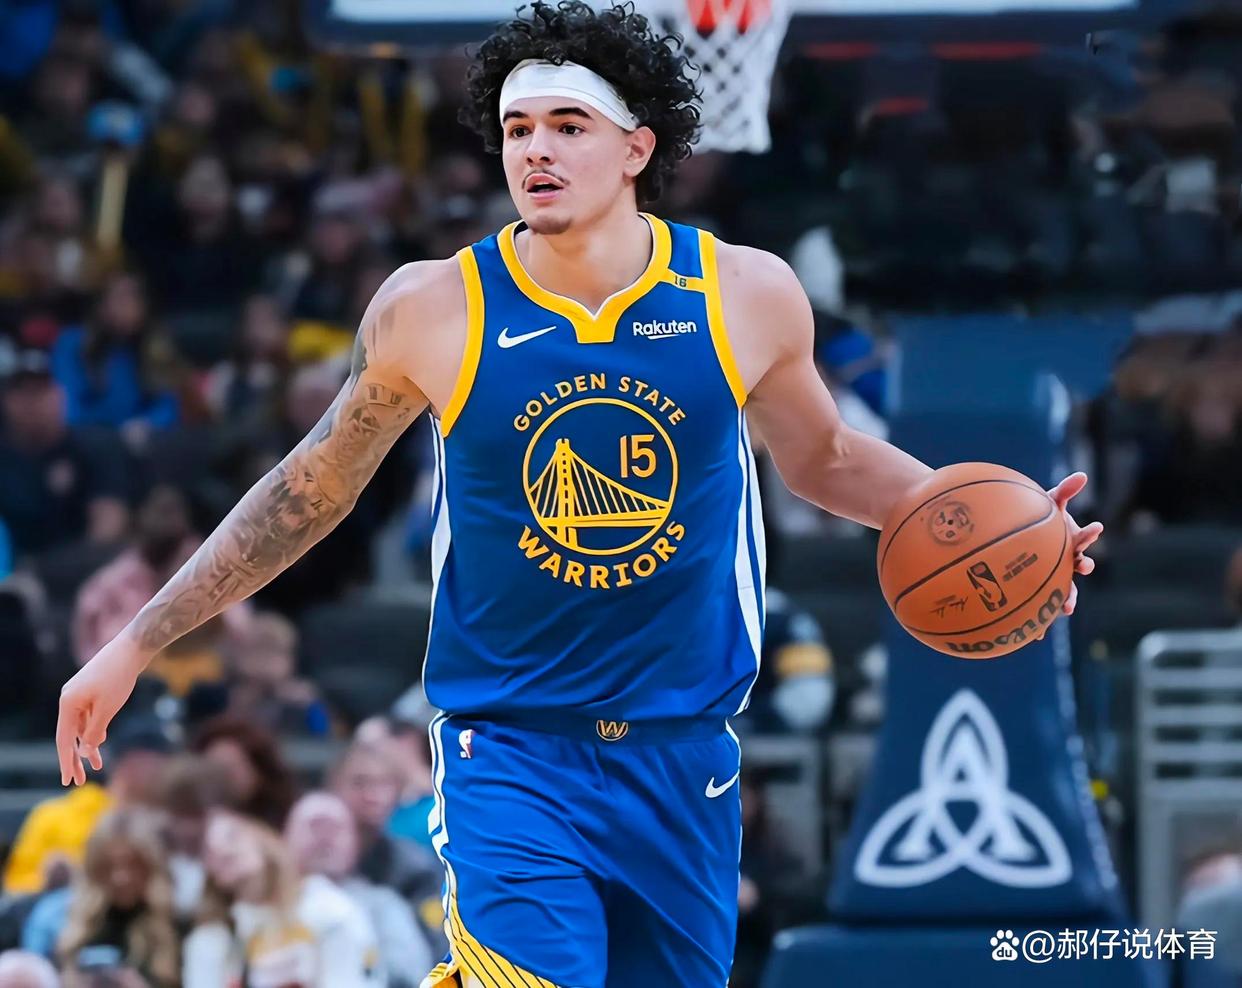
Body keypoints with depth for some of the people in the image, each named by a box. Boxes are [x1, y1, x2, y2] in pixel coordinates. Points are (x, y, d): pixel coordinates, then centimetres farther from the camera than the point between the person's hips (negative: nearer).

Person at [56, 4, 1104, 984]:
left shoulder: (748, 297, -2)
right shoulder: (431, 310, -7)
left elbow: (827, 459, 17)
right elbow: (312, 489, 7)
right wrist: (135, 645, 8)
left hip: (683, 760, 3)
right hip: (508, 752, -3)